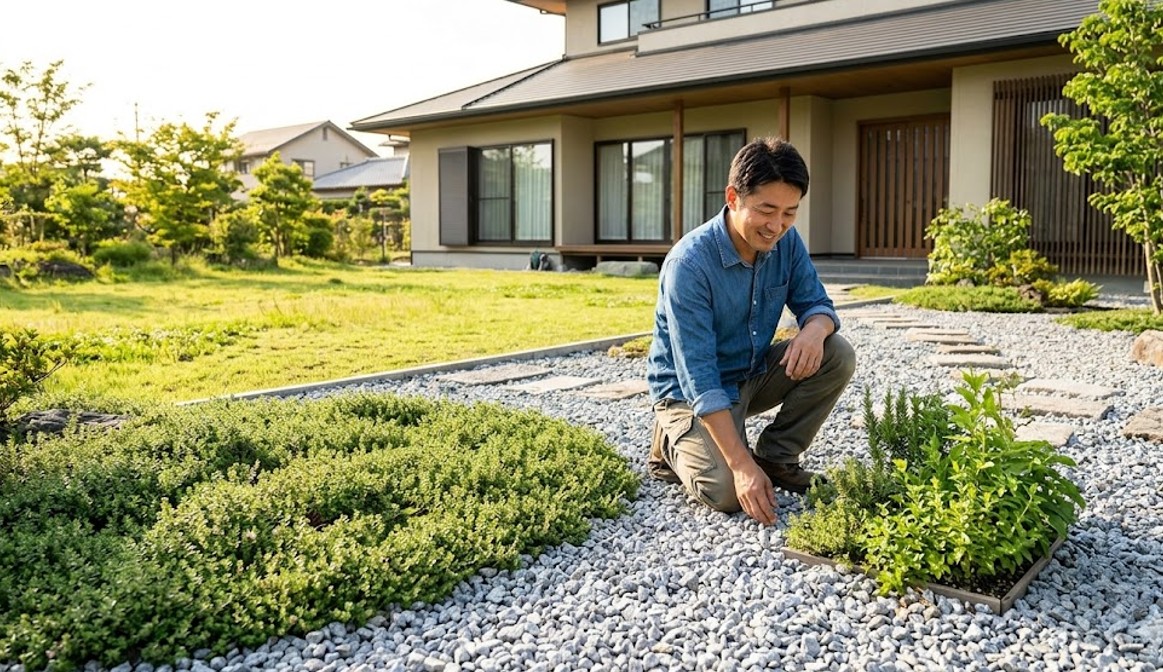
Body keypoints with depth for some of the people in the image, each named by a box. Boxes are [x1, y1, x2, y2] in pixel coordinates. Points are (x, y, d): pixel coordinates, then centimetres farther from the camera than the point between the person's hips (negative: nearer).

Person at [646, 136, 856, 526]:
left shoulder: (786, 242, -9)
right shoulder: (689, 263, -29)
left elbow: (816, 302, -2)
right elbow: (700, 379, -31)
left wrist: (815, 329, -29)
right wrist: (741, 465, -36)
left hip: (754, 373, 6)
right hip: (691, 392, -6)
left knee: (837, 355, -15)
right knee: (729, 492, -26)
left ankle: (775, 458, 2)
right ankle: (675, 443, 7)